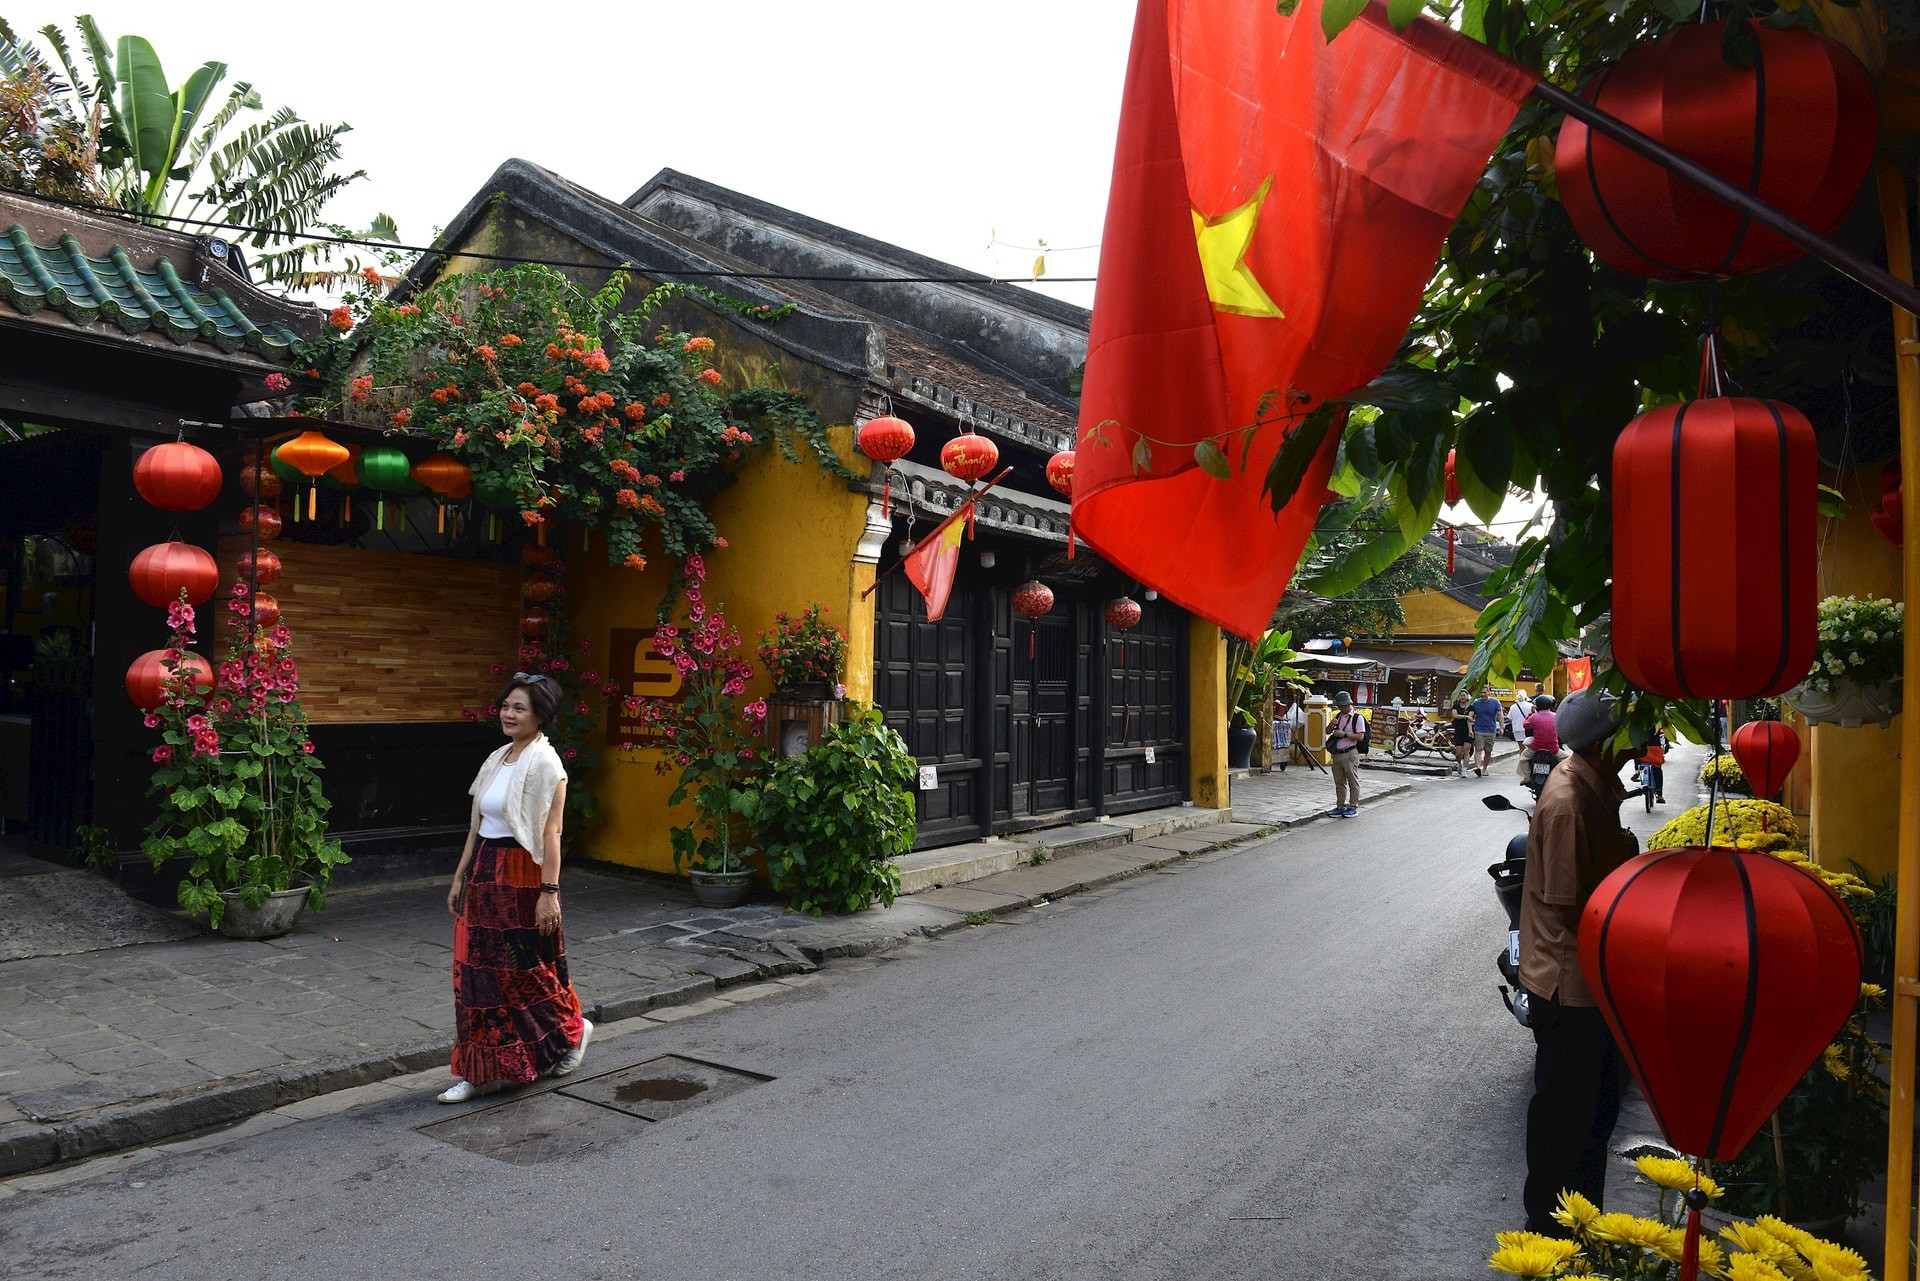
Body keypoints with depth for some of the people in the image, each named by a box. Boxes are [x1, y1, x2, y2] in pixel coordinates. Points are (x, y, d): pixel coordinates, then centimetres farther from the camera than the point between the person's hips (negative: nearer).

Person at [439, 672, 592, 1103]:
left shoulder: (544, 763, -13)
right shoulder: (497, 759, 11)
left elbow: (550, 833, -17)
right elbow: (477, 825, 15)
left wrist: (549, 892, -20)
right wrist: (460, 877, 15)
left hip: (520, 877, -8)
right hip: (484, 874, 8)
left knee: (525, 971, 3)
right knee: (477, 971, 8)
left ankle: (573, 1030, 28)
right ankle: (481, 1071, 16)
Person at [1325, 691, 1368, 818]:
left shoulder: (1357, 718, -7)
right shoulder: (1337, 716, 14)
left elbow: (1360, 737, -14)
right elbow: (1327, 732, 17)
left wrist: (1344, 734, -19)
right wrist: (1332, 725, -4)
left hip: (1350, 754, -7)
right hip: (1337, 754, 7)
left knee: (1353, 782, 1)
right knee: (1339, 782, 12)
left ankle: (1353, 807, 8)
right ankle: (1340, 806, 19)